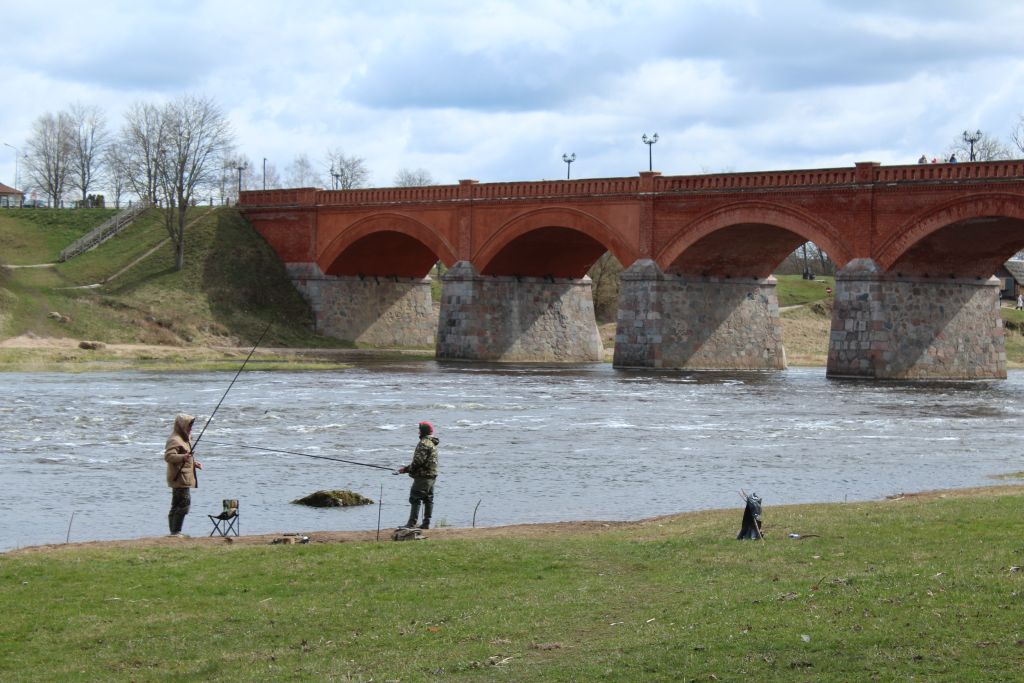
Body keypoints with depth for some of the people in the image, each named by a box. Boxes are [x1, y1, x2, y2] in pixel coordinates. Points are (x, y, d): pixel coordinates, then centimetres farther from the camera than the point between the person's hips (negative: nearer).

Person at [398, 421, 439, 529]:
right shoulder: (433, 443, 18)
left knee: (415, 498, -9)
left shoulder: (424, 443, -15)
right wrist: (407, 469, 19)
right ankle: (426, 523, 12)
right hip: (432, 475, 10)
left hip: (423, 476, -10)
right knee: (428, 499, 10)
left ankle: (412, 523, -12)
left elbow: (419, 460, -21)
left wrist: (407, 469, -7)